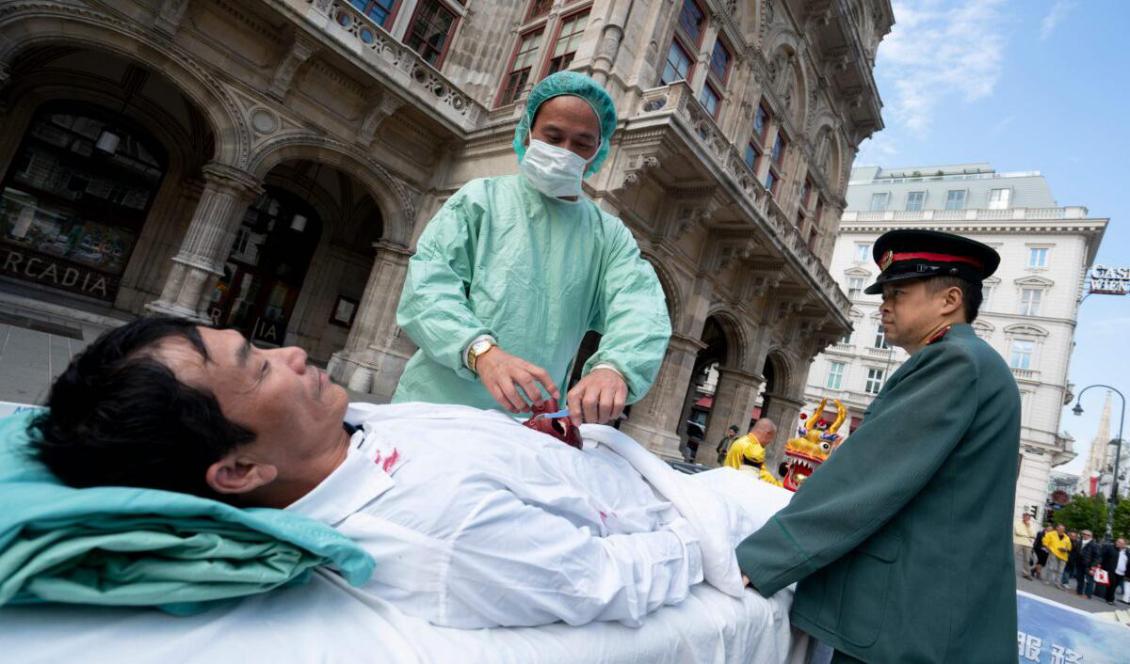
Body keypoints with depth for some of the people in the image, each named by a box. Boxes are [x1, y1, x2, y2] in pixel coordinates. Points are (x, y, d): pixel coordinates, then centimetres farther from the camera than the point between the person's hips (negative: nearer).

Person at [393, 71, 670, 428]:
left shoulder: (610, 236, 9)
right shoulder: (481, 198, 4)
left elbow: (641, 306, -8)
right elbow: (427, 282, -8)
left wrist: (614, 367, -31)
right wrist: (482, 350, -27)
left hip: (529, 423, 2)